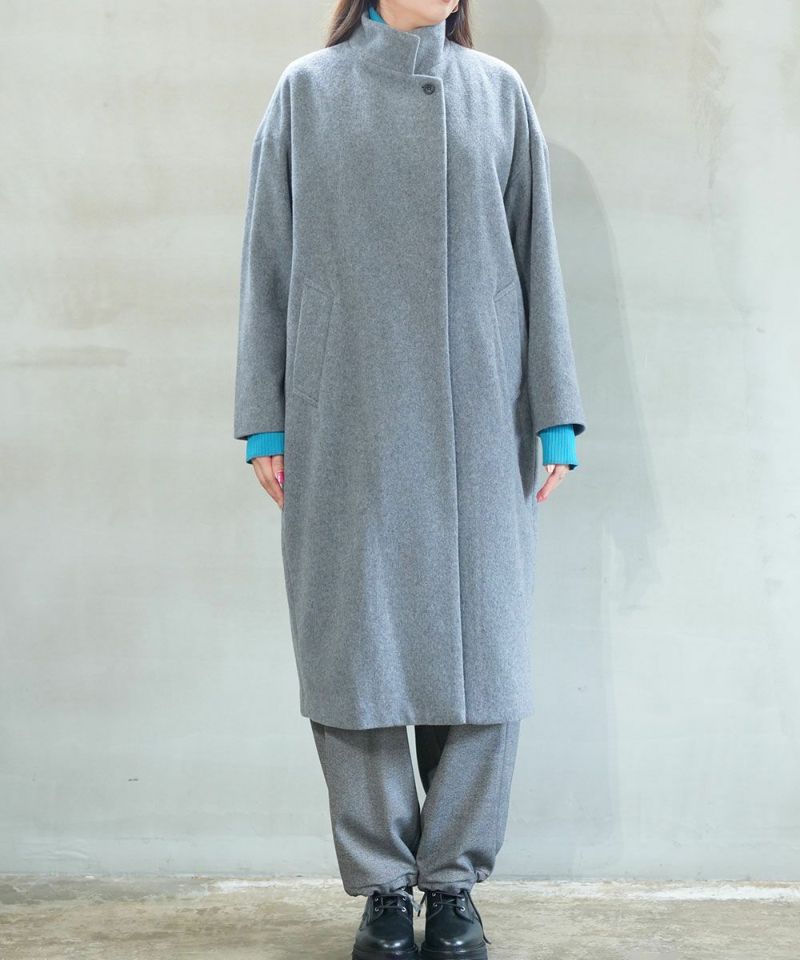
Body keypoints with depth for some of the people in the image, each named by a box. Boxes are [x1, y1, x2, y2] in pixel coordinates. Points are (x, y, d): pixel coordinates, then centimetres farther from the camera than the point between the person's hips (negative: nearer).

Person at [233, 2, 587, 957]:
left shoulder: (500, 92, 12)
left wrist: (554, 417, 4)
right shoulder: (307, 91, 9)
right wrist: (265, 421, 1)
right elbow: (269, 262, 6)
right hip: (346, 430, -1)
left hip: (476, 429, 1)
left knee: (481, 650, 2)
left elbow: (537, 259, 9)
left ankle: (453, 880, 16)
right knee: (357, 647, 1)